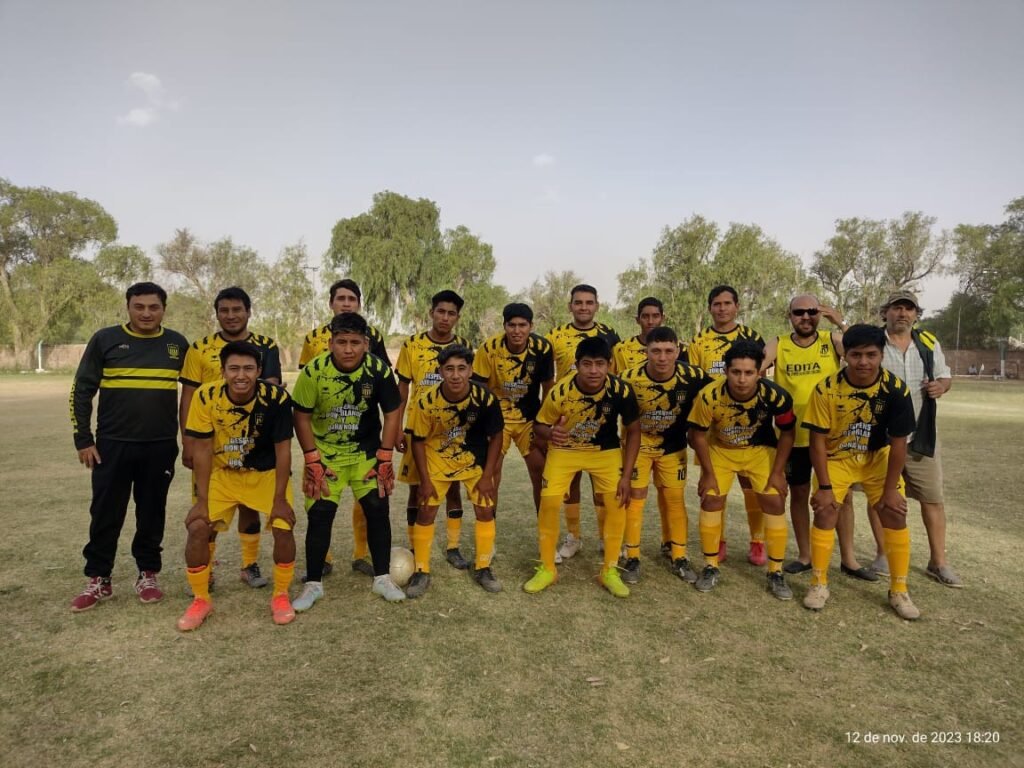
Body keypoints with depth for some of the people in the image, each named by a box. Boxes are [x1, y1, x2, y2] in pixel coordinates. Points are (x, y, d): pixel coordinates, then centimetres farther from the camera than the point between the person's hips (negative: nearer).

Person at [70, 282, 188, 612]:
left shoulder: (177, 344, 4)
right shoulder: (105, 339, -1)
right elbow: (82, 391, 2)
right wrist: (83, 440, -2)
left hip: (161, 447, 1)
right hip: (112, 445, -1)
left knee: (151, 513, 10)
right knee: (105, 513, 6)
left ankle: (147, 575, 24)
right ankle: (98, 580, 21)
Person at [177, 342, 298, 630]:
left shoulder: (277, 398, -26)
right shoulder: (206, 397, -21)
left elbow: (282, 449, -19)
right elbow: (202, 449, -14)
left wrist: (280, 498, -18)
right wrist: (202, 500, -13)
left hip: (266, 473, -1)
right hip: (222, 474, 2)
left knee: (283, 527, -16)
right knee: (197, 527, -10)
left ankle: (281, 596, 9)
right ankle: (201, 600, 13)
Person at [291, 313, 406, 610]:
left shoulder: (379, 370, -18)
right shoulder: (314, 371, -21)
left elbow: (391, 413, -7)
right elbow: (301, 417, -11)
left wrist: (384, 458, -9)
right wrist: (312, 461, -12)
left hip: (366, 452, 1)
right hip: (324, 452, -1)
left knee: (378, 510, -1)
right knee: (320, 514, -2)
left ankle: (382, 579, 16)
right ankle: (313, 584, 15)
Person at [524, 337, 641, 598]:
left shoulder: (621, 391, -26)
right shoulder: (560, 392, -29)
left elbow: (633, 432, -11)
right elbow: (539, 426, -13)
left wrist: (626, 476, -14)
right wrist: (550, 433, -38)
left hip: (606, 451, 1)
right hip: (564, 449, -1)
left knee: (617, 504, -7)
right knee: (548, 502, -10)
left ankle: (609, 571, 12)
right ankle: (547, 569, 10)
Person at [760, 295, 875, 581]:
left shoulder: (832, 340, -2)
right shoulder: (778, 345, -1)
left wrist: (842, 324, -23)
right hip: (794, 435, 0)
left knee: (843, 494, 10)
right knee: (799, 494, 12)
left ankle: (848, 558, 27)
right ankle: (804, 555, 28)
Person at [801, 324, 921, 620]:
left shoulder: (896, 390, -21)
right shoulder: (826, 389, -25)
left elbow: (898, 443, -13)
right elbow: (818, 440, -18)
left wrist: (890, 490, -11)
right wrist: (824, 487, -17)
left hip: (877, 458, 2)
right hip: (836, 457, -1)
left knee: (896, 515, -3)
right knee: (825, 513, -10)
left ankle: (899, 591, 14)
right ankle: (819, 584, 7)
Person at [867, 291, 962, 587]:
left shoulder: (929, 343, 6)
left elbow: (945, 376, 15)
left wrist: (941, 385, -8)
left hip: (921, 435, 3)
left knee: (933, 497, 7)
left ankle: (938, 561, 20)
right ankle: (883, 554, 23)